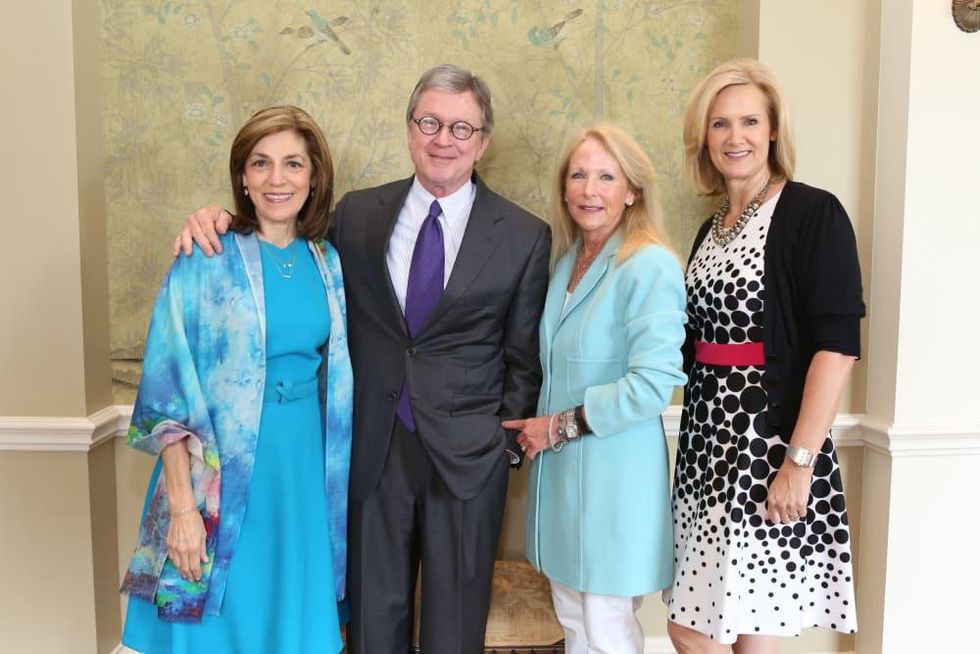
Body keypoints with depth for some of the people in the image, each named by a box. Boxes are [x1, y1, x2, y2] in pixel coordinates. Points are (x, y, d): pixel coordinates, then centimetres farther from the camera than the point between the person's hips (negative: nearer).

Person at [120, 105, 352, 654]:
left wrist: (335, 480, 7)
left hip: (307, 469, 4)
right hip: (223, 478, -4)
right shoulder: (206, 262, -9)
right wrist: (183, 506, -15)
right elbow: (169, 395, -10)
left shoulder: (328, 263, 5)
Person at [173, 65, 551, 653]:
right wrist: (221, 223, -4)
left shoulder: (525, 236, -2)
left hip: (467, 455, -1)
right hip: (374, 449, 2)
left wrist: (510, 439, -3)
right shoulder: (357, 214, 3)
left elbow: (524, 356, 1)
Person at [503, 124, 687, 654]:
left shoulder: (651, 267, -15)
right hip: (558, 468, 7)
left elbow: (653, 385, -22)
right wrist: (537, 425, 6)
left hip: (612, 470, -7)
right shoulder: (567, 259, 9)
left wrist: (562, 426, -14)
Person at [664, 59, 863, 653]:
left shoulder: (813, 213, -8)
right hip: (708, 447, 7)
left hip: (771, 445, -7)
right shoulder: (712, 230, 13)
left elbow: (837, 346, -16)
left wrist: (799, 463, -21)